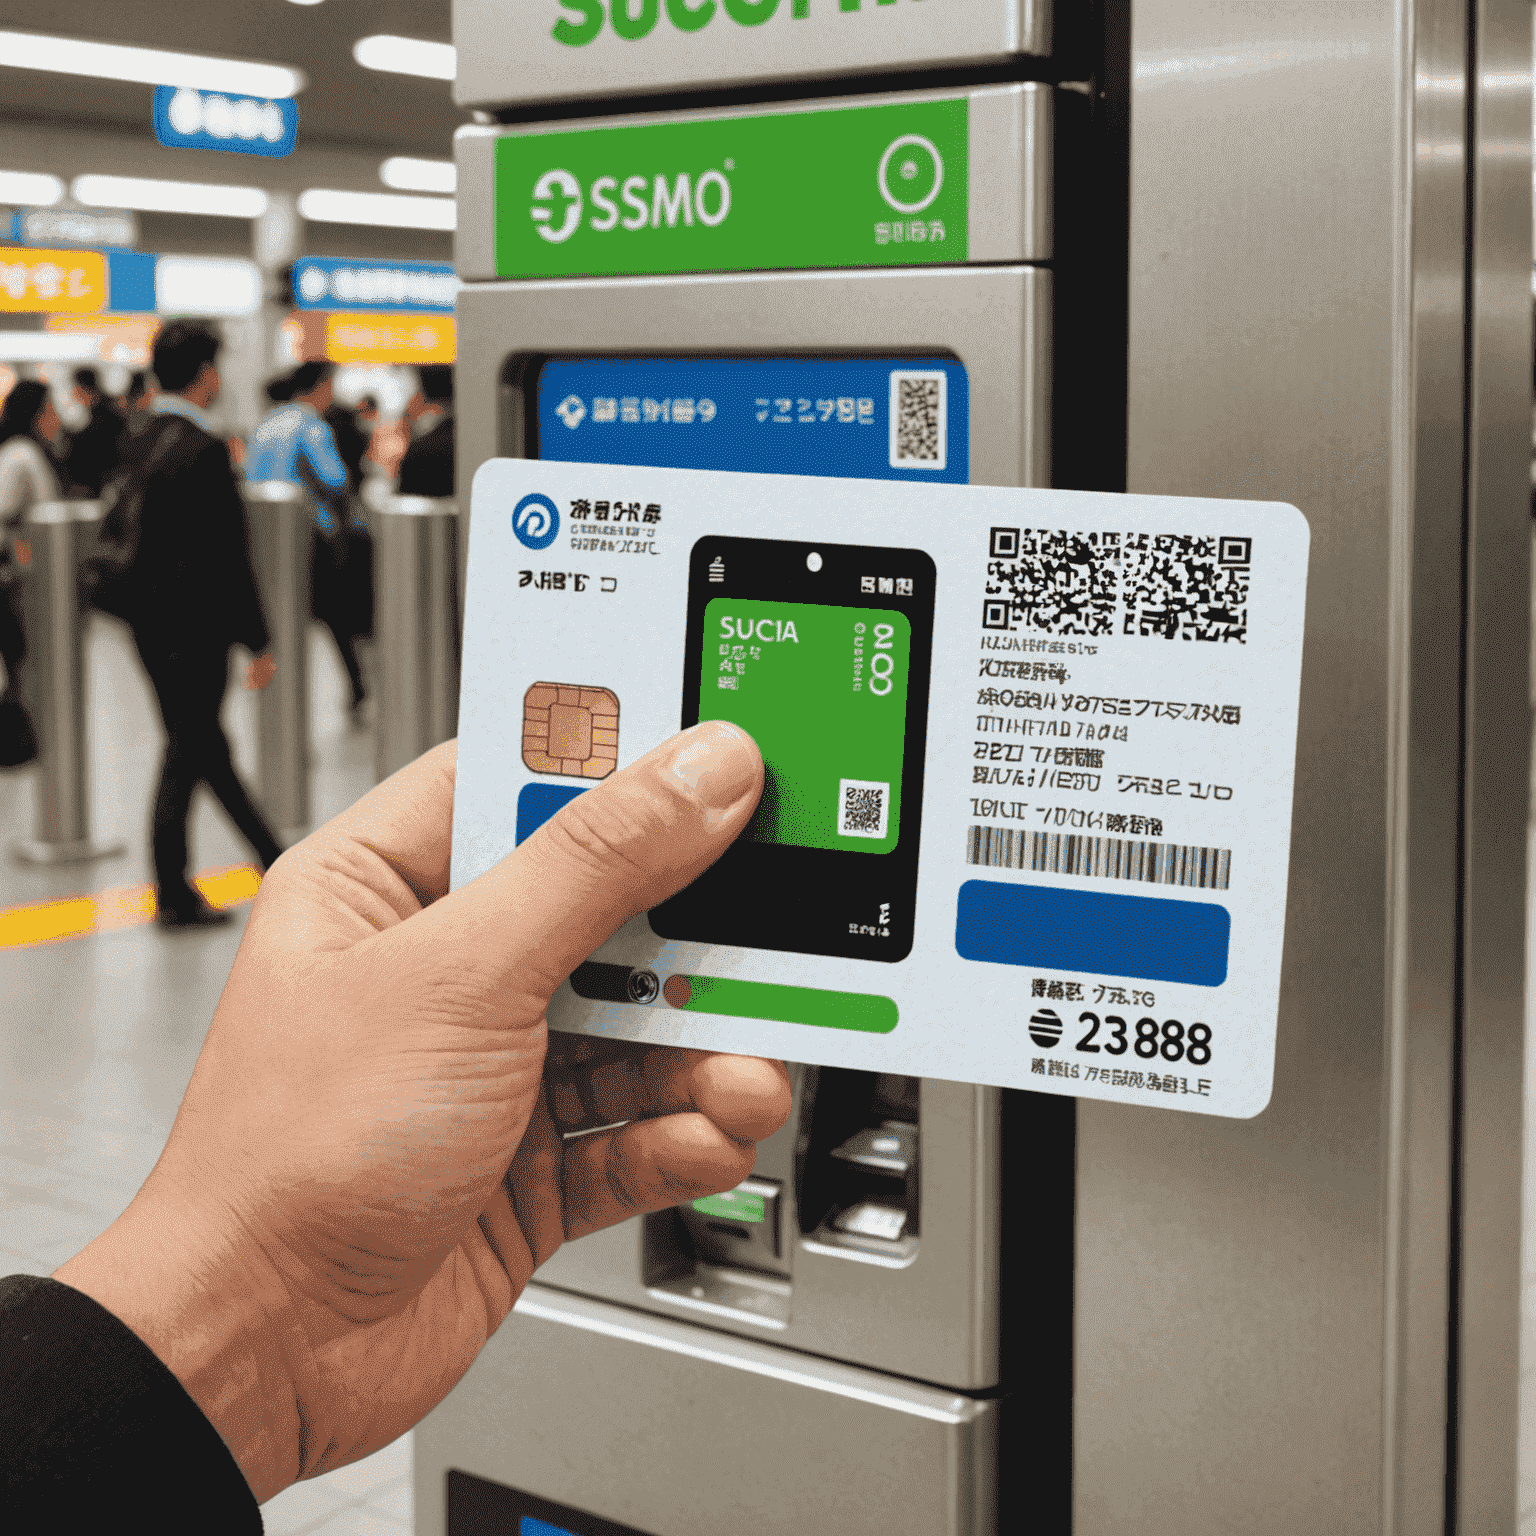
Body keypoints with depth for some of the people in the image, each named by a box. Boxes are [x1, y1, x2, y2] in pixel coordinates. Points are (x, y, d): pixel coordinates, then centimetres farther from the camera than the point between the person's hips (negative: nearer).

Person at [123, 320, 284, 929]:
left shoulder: (137, 442, 7)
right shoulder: (204, 450, -18)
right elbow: (229, 555, -18)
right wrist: (258, 643, -14)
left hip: (149, 621, 8)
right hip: (196, 624, -8)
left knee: (203, 743, 14)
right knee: (187, 753, 1)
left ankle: (273, 859, 25)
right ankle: (173, 895, 7)